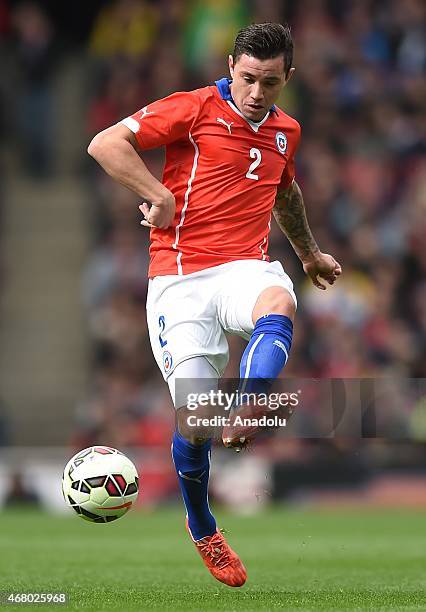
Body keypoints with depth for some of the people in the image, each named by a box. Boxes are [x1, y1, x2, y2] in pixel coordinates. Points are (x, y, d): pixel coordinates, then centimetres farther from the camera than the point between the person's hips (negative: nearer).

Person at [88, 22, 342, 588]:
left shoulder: (285, 131, 16)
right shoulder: (196, 109, -1)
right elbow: (106, 144, -7)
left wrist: (309, 253, 49)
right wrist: (159, 197, -14)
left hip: (245, 265, 4)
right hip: (180, 277, -4)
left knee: (279, 304, -35)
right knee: (194, 416, -10)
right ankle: (202, 531, 16)